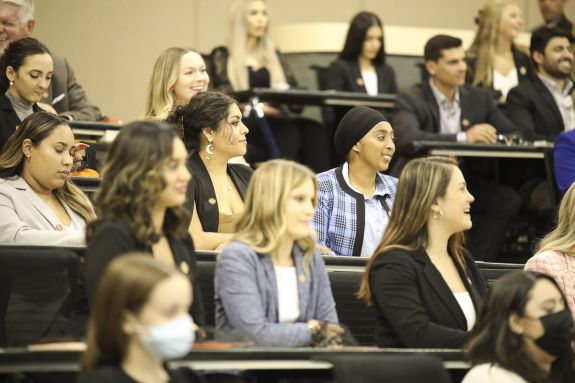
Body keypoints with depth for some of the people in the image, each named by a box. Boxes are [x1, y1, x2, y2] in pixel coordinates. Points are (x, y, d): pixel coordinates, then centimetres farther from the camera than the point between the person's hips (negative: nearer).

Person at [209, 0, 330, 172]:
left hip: (275, 120, 4)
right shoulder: (223, 56, 10)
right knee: (288, 131, -38)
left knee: (314, 131, -31)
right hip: (243, 124, -4)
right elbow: (225, 98, -3)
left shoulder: (273, 55, 25)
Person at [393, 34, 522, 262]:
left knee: (509, 198, -25)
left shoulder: (479, 98, 13)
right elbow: (405, 139, -23)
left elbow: (514, 135, 12)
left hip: (470, 185, 4)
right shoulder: (411, 100, -3)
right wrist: (463, 138, -33)